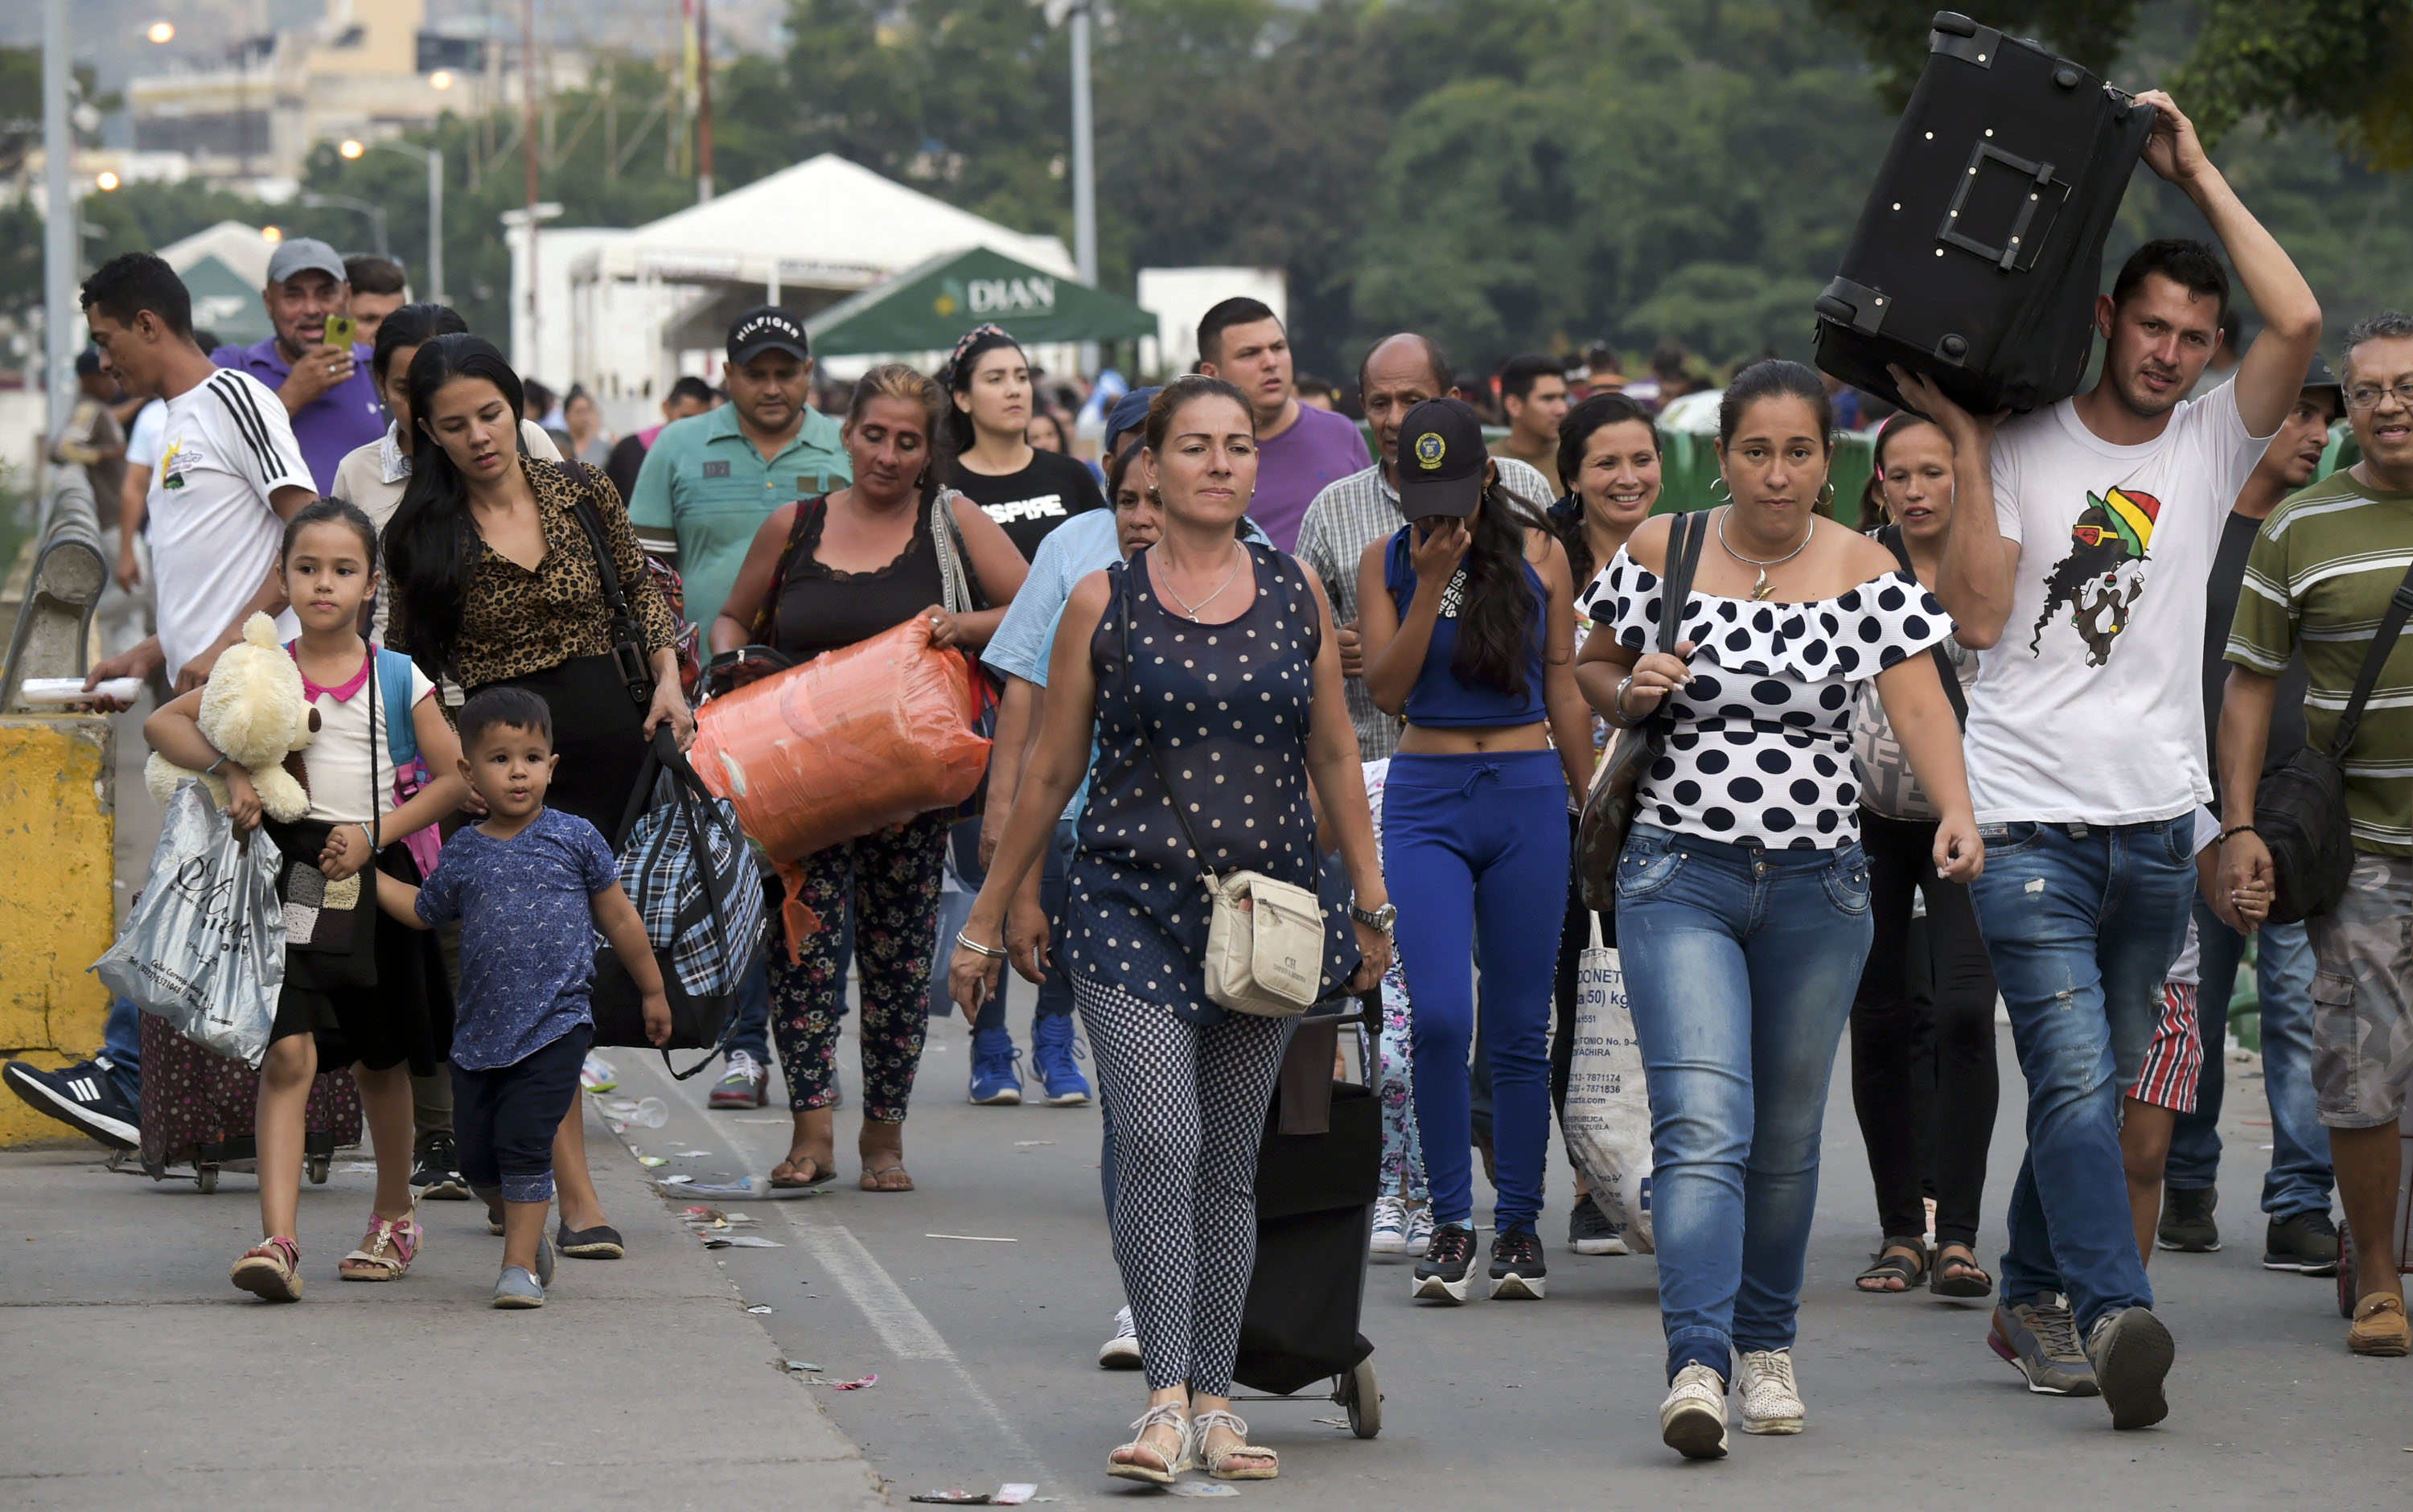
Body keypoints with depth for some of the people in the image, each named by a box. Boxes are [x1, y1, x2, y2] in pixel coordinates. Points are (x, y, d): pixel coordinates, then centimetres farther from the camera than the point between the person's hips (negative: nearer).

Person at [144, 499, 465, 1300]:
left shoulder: (398, 678, 1)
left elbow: (454, 779, 2)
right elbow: (162, 723, 5)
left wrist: (376, 833, -10)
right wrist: (228, 770, -12)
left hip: (375, 876, 1)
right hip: (292, 876, -1)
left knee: (380, 1062, 16)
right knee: (288, 1055, -15)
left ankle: (394, 1217, 37)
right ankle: (277, 1241, -22)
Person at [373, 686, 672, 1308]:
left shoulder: (573, 838, 0)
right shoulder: (464, 853, 7)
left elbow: (618, 918, 9)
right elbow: (424, 910, 26)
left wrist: (652, 991, 15)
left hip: (553, 1027, -4)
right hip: (480, 1033, 4)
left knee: (524, 1143, -12)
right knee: (478, 1157, 6)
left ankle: (520, 1265, -2)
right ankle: (527, 1234, 32)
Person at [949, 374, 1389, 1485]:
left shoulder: (1296, 594, 7)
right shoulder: (1104, 601, 1)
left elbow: (1332, 758, 15)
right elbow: (1050, 772, 6)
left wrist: (1371, 901, 15)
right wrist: (986, 919, 9)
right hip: (1132, 904, -2)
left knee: (1228, 1166, 7)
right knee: (1158, 1143, -16)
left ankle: (1213, 1402, 14)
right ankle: (1166, 1400, -17)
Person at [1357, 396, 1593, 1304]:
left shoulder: (1537, 555, 3)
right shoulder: (1387, 564, 3)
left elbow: (1564, 688, 9)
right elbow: (1385, 689, -7)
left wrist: (1590, 805, 10)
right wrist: (1431, 584, -14)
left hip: (1527, 794, 0)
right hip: (1426, 797, 0)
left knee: (1520, 1025, 3)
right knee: (1439, 1017, -13)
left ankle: (1518, 1224, 14)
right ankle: (1451, 1221, 0)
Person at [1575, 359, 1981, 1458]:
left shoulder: (1864, 572, -1)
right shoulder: (1659, 555, 0)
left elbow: (1918, 703, -11)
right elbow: (1588, 670, 13)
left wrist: (1955, 812, -29)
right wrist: (1630, 692, -10)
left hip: (1818, 882, 2)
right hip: (1679, 876, -2)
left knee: (1787, 1131, 13)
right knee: (1702, 1121, -17)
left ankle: (1766, 1344, 31)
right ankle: (1696, 1363, -25)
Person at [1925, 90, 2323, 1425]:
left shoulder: (2210, 445, 8)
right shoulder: (2023, 447, 2)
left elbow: (2297, 322, -7)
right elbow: (1978, 617, -7)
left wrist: (2200, 174, -4)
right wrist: (1963, 446, -10)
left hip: (2155, 826, 4)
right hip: (2029, 822, -4)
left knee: (2097, 1086, 11)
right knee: (2076, 1077, -16)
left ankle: (2030, 1300, 24)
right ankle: (2112, 1316, -27)